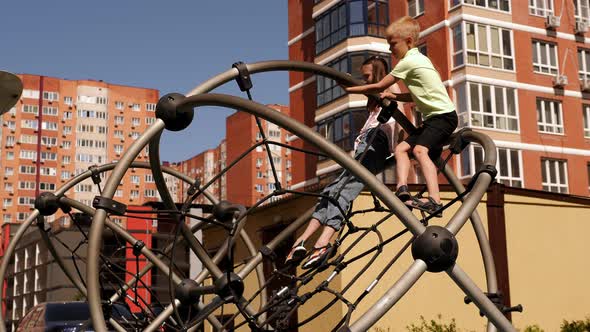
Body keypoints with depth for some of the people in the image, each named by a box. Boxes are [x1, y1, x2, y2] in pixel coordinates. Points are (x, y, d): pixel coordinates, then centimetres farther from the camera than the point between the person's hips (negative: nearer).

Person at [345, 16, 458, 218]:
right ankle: (402, 191, -14)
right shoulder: (417, 59, 19)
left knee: (420, 149, -29)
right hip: (434, 117, 10)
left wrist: (350, 89, 6)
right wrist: (392, 96, 11)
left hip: (443, 115, -10)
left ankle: (435, 201, -39)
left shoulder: (408, 61, -11)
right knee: (401, 148, 4)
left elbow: (378, 87, -6)